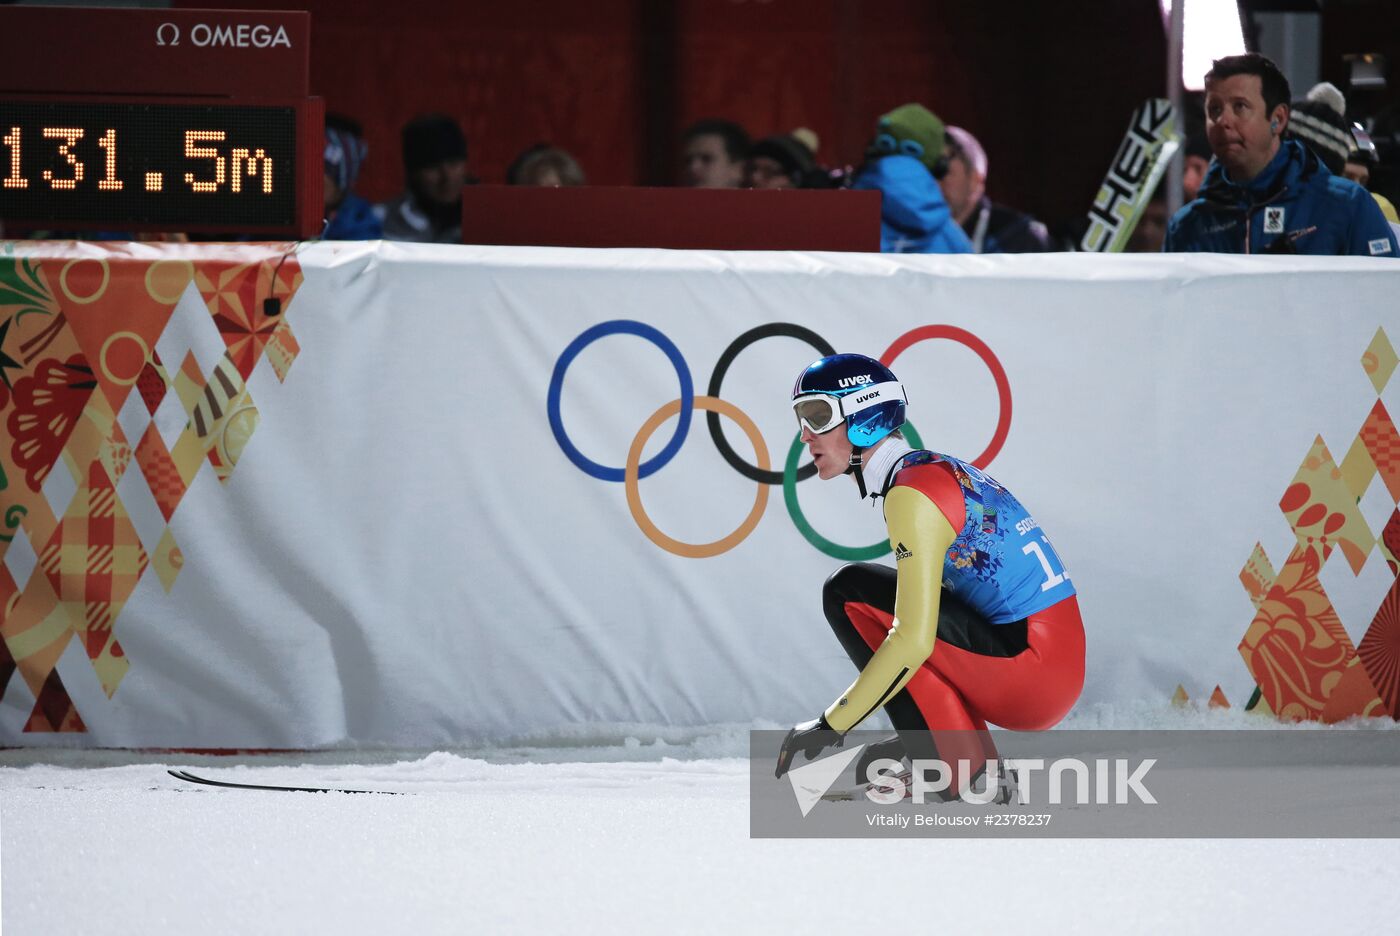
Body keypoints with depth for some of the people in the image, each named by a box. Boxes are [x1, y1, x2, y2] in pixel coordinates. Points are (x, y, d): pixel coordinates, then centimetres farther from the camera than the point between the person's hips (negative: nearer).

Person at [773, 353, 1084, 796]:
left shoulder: (911, 491, -13)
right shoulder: (940, 469, 17)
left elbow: (914, 640, -20)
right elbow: (928, 618, 26)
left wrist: (830, 726, -15)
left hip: (1030, 668, -9)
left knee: (851, 592, -8)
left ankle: (960, 770, -8)